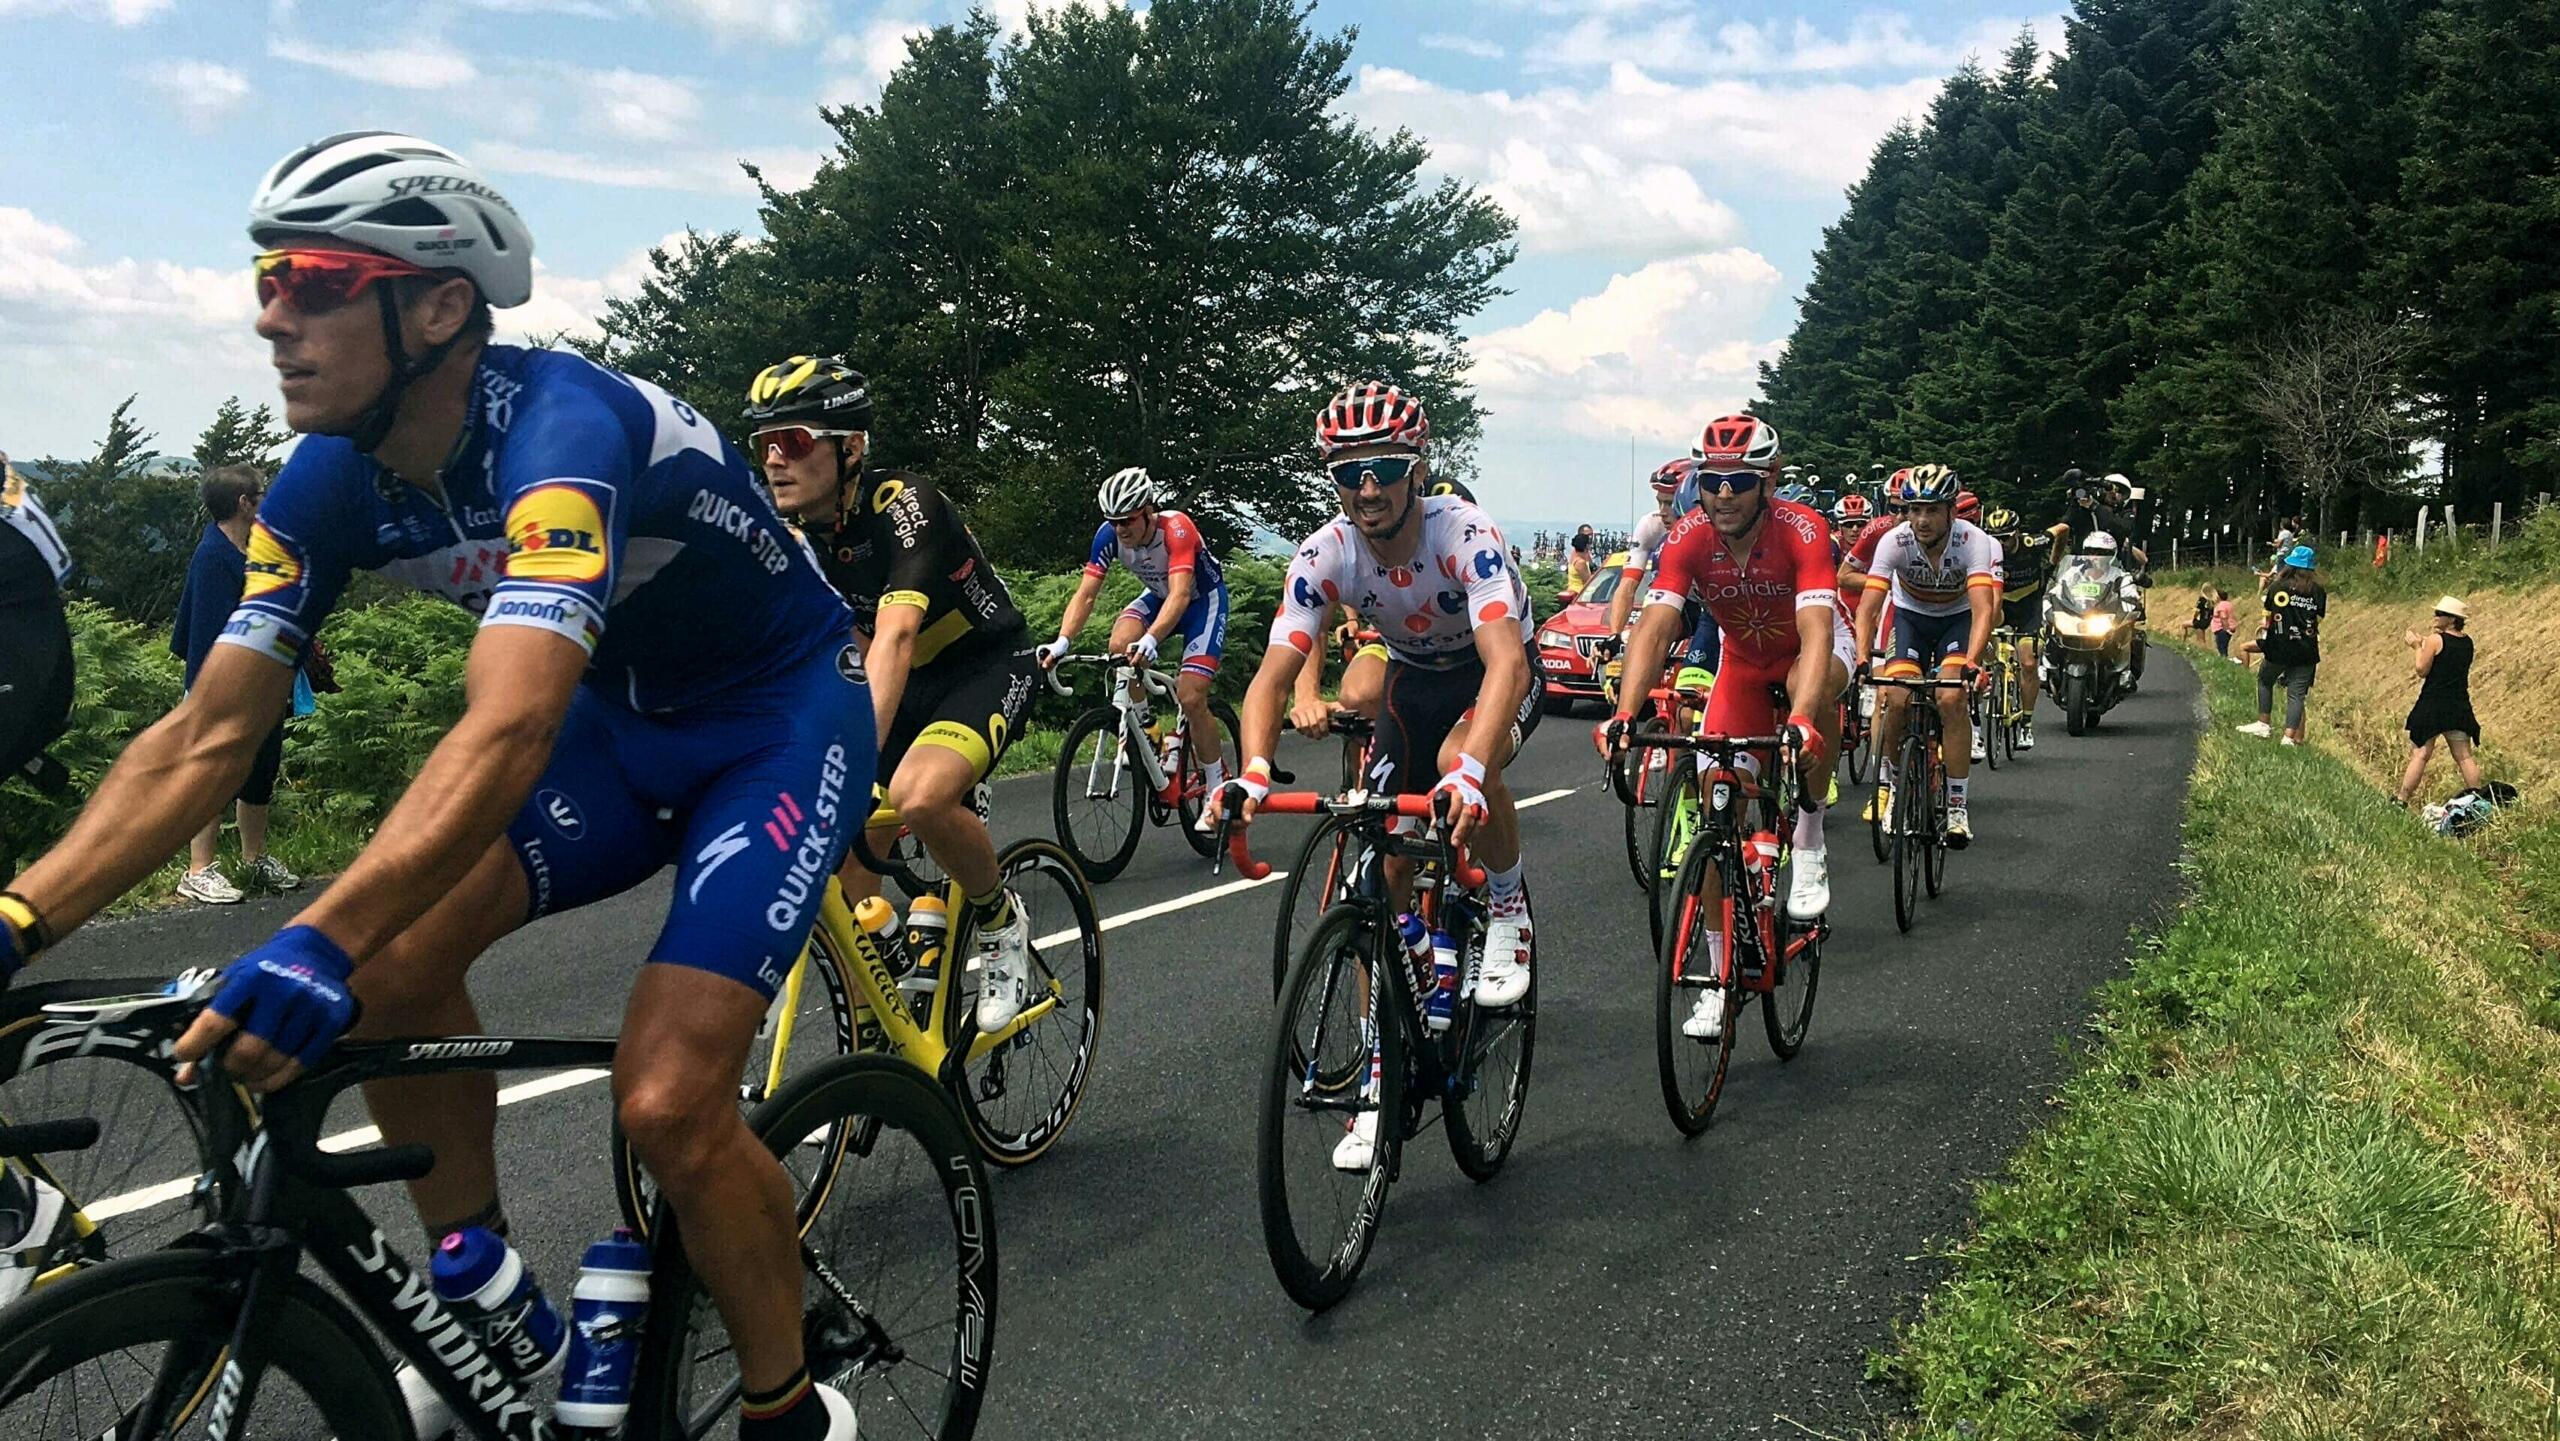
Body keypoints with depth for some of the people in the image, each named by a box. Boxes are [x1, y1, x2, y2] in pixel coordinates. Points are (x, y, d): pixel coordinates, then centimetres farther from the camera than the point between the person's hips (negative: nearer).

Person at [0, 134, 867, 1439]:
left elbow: (508, 730, -45)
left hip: (783, 716, -7)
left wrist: (319, 946, -57)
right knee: (399, 954, -14)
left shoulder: (560, 431, -32)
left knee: (667, 1104, -20)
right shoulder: (330, 481, -9)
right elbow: (204, 738, -9)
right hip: (626, 719, 7)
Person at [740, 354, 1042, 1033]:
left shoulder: (904, 504, -27)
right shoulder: (791, 538, -6)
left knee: (917, 797, -34)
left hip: (990, 666, -7)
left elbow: (895, 637, -40)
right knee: (842, 859, -7)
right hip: (908, 681, 7)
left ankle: (1001, 921, -5)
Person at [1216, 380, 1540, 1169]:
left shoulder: (1465, 534, -33)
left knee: (1459, 765, -38)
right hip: (1414, 681, 4)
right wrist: (1253, 773, -45)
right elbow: (1272, 675, -26)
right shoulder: (1324, 554, -22)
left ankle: (1509, 907, -8)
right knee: (1386, 874, -4)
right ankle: (1381, 1080, 7)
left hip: (1497, 676, -4)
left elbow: (1505, 660, -45)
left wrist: (1470, 769, -62)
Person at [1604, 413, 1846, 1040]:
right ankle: (1719, 978, 5)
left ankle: (1809, 843, -18)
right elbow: (1654, 627, -32)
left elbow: (1816, 633, -43)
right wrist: (1626, 712, -48)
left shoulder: (1802, 531, -31)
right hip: (1742, 665, 3)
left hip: (1810, 652, -3)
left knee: (1814, 686, -40)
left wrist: (1800, 720, -59)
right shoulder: (1689, 538, -24)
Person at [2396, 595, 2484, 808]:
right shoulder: (2467, 642, 9)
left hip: (2433, 704, -6)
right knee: (2465, 756, 9)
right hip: (2459, 706, 6)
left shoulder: (2435, 639, -12)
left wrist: (2417, 646, 2)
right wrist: (2424, 643, 14)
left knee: (2420, 754, -3)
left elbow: (2421, 670, -9)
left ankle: (2402, 799, -1)